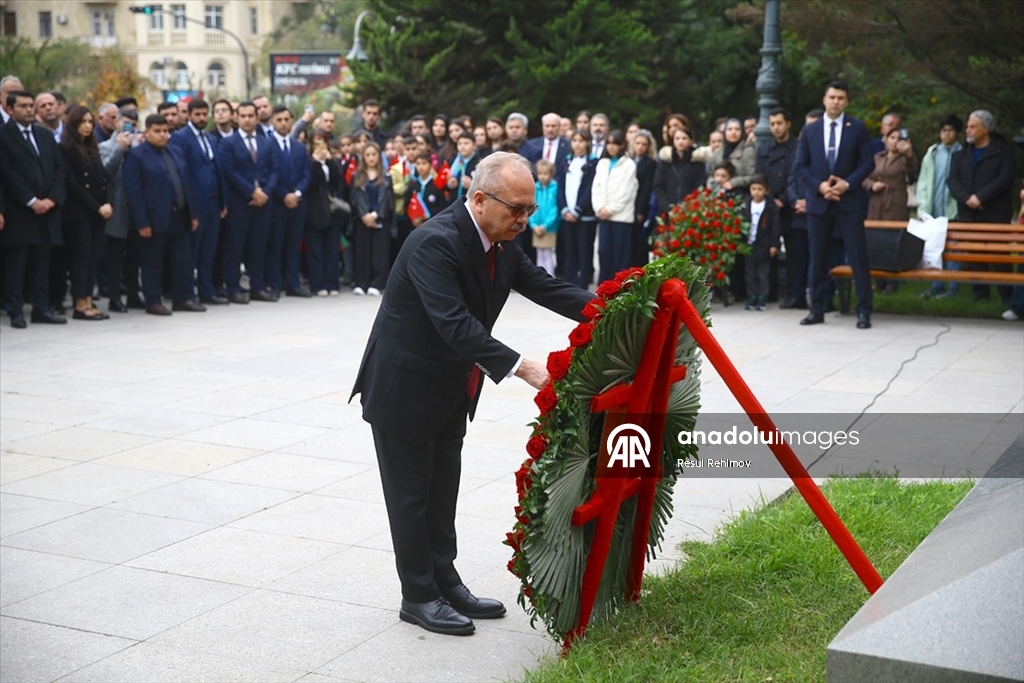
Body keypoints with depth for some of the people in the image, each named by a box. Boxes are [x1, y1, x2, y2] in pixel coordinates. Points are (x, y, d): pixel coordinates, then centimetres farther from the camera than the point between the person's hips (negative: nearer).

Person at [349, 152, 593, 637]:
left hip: (451, 390, 8)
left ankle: (444, 582, 30)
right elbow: (455, 324, -36)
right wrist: (520, 367, -41)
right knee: (411, 493, 5)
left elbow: (545, 287, -4)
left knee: (443, 488, 17)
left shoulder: (502, 244, -1)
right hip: (404, 388, -8)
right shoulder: (435, 242, -28)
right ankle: (418, 596, 18)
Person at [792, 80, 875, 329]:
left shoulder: (857, 128, 3)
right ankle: (817, 310, 15)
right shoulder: (810, 130, 8)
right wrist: (819, 186, -9)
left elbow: (867, 163, 1)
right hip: (818, 201, 2)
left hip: (849, 200, -2)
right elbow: (799, 166, 5)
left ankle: (864, 311, 2)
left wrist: (848, 183, -14)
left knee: (858, 256, -3)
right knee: (818, 258, 7)